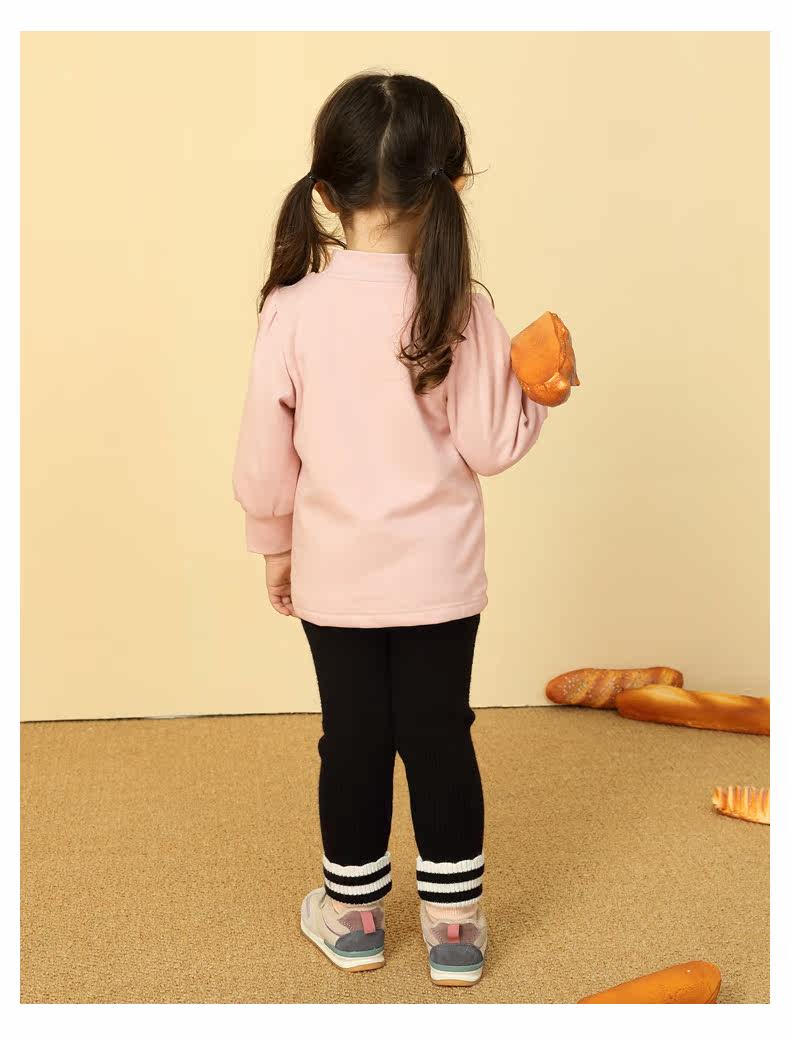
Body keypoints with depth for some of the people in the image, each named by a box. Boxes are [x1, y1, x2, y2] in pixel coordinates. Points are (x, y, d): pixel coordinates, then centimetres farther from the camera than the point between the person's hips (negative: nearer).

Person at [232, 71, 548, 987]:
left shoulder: (293, 309, -11)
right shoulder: (458, 309, -14)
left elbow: (265, 457, -5)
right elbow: (491, 446, -11)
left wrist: (276, 545, 11)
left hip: (335, 575, 1)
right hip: (438, 573, 0)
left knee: (353, 739, 14)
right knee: (440, 737, 12)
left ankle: (354, 915, 31)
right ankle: (453, 925, 25)